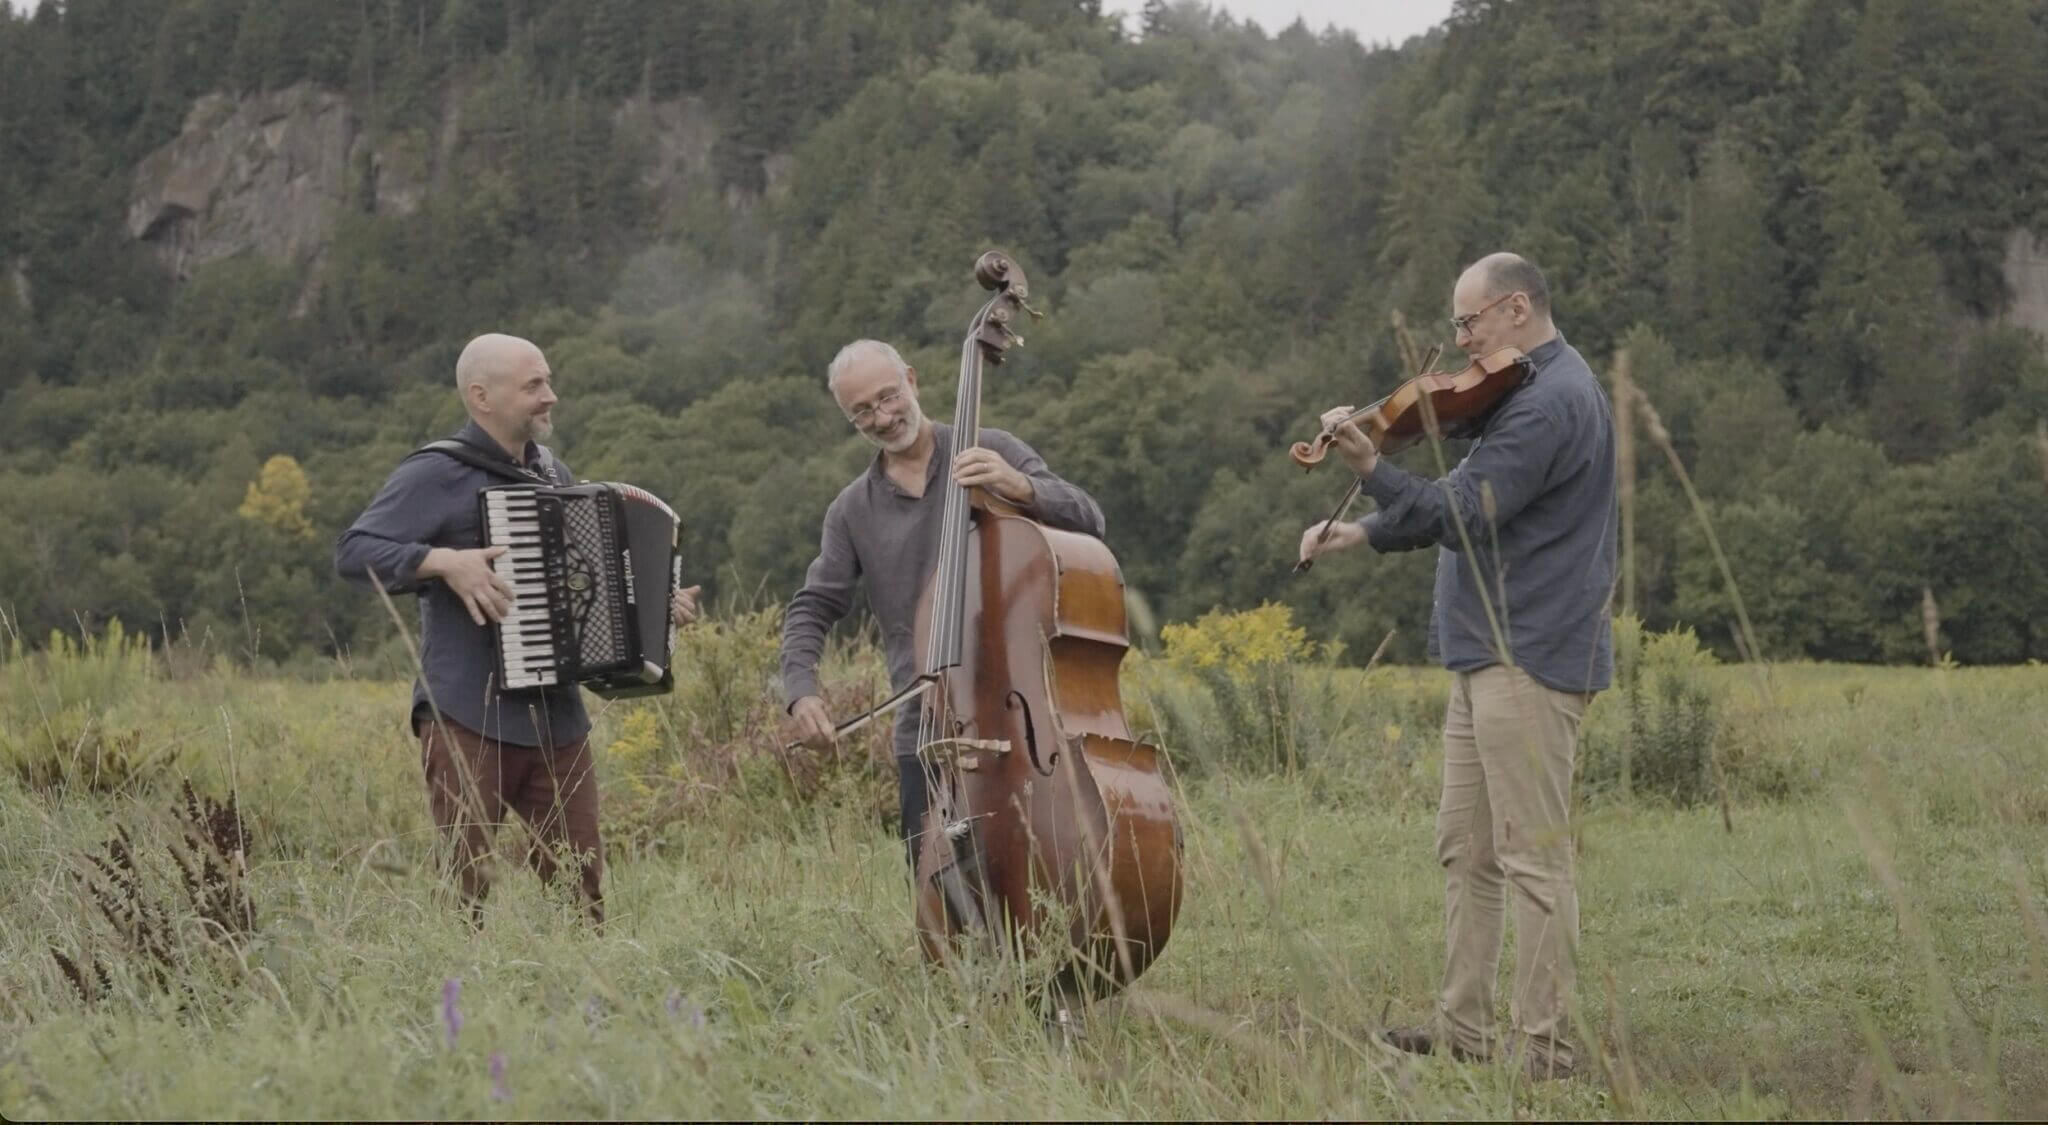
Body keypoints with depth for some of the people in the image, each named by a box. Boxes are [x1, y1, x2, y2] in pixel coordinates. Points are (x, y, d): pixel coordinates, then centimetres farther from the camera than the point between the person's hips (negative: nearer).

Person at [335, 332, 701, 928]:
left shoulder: (554, 475, 16)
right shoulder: (436, 474, -6)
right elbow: (353, 551, -14)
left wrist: (659, 604, 15)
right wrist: (444, 561, -25)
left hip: (557, 718, 6)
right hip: (468, 721, -6)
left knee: (582, 888, 6)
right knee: (467, 889, -4)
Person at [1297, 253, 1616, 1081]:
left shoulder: (1552, 400, -15)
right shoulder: (1538, 391, 19)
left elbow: (1465, 516, -22)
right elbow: (1466, 511, 24)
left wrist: (1371, 469, -25)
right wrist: (1363, 534, 17)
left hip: (1529, 661, -11)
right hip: (1492, 654, 11)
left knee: (1533, 857, -8)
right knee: (1465, 850, 13)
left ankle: (1545, 1051, -5)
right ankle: (1463, 1030, 18)